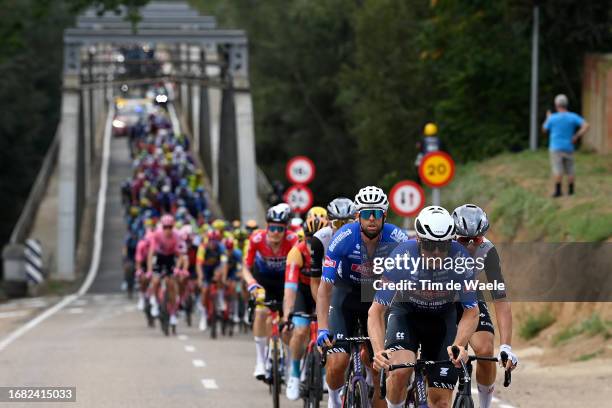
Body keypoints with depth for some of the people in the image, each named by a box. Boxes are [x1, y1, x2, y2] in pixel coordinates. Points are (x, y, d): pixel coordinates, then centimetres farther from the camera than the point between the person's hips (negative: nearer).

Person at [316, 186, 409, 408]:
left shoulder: (396, 238, -24)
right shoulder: (344, 238, -27)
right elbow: (325, 287, -25)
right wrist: (322, 329, -34)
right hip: (346, 295, -1)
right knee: (337, 364, -14)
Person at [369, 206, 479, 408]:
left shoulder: (461, 260, -28)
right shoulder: (402, 257, -31)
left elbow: (471, 312, -21)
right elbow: (377, 310, -28)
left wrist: (459, 346, -40)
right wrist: (378, 351, -44)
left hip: (443, 316, 1)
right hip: (406, 312, -1)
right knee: (401, 369, -31)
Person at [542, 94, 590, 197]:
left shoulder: (552, 118, -8)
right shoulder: (573, 117, -4)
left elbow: (544, 129, 9)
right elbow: (586, 126, -14)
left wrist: (547, 118, 24)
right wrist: (576, 137, -6)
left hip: (556, 148, -2)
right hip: (569, 147, 2)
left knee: (558, 170, -6)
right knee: (570, 170, 11)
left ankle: (558, 190, -12)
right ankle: (570, 190, 12)